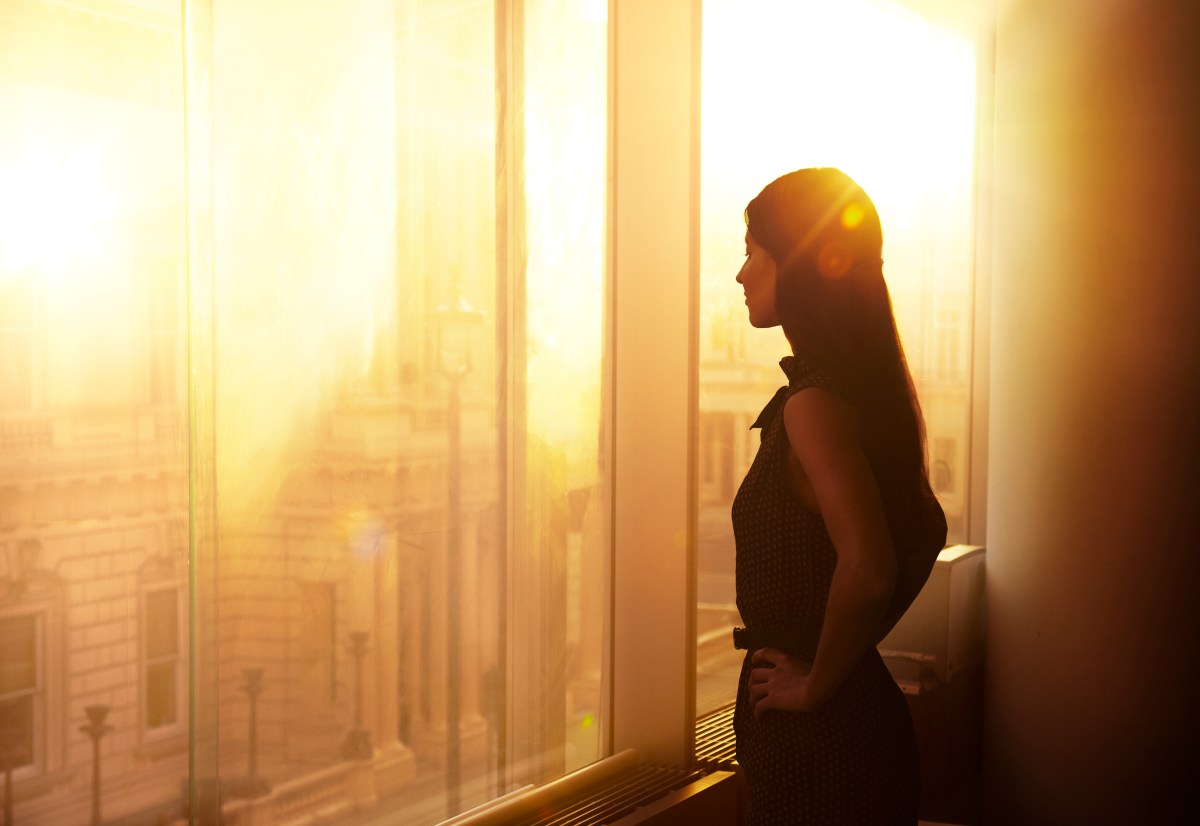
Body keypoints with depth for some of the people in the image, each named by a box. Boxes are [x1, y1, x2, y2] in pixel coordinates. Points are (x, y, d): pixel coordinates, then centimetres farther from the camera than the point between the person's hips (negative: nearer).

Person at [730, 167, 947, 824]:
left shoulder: (815, 405, -21)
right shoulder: (871, 390, 7)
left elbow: (867, 569, -32)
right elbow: (927, 534, 16)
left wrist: (816, 682, -18)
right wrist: (853, 647, 14)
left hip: (818, 743, -8)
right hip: (866, 719, 9)